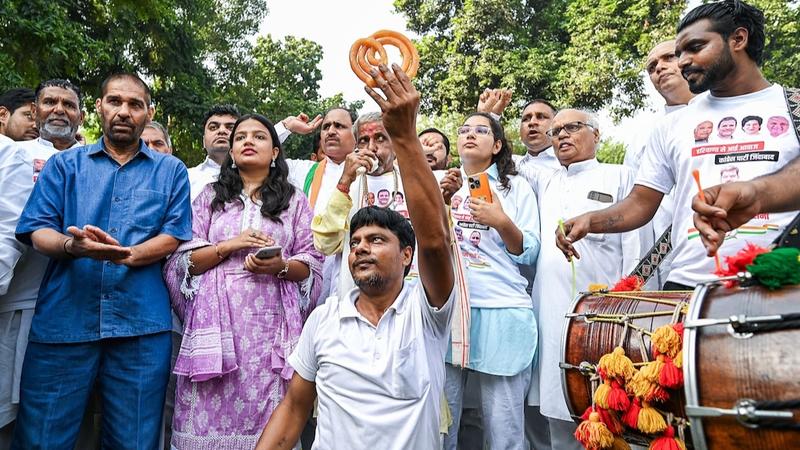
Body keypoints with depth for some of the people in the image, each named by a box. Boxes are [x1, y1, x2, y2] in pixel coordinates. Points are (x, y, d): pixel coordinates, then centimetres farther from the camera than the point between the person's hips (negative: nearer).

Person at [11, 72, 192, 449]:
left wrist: (127, 255, -16)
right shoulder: (64, 164, 14)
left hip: (141, 322, 0)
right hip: (63, 318, 1)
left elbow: (175, 236, 2)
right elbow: (36, 231, 4)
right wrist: (72, 245, -19)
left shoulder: (171, 170, 12)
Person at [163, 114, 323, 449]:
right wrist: (229, 246, -7)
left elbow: (312, 265, 7)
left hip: (270, 322, -1)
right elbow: (184, 260, 7)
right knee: (209, 413, 0)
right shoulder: (210, 196, 14)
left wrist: (280, 266, -12)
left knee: (267, 415, -3)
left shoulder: (294, 200, 11)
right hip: (216, 319, 1)